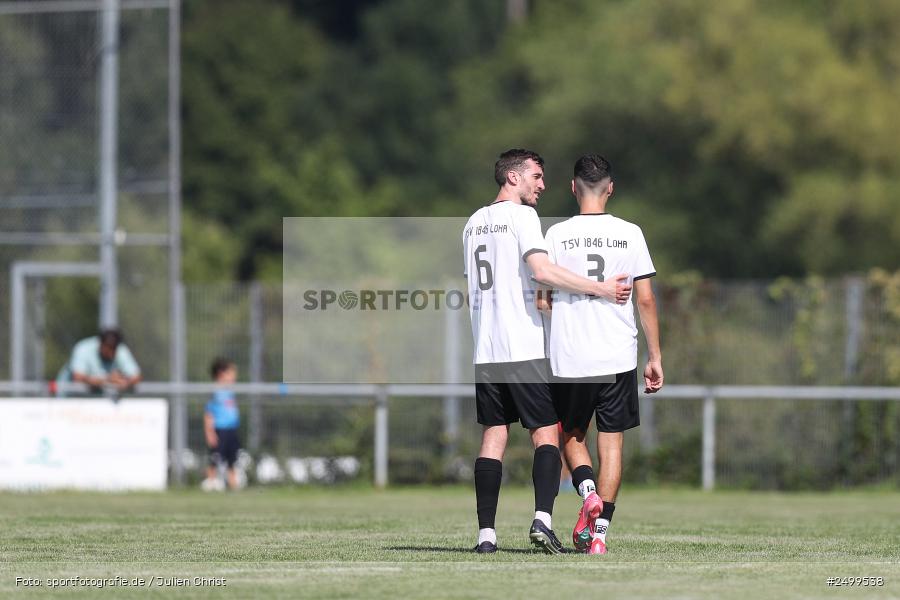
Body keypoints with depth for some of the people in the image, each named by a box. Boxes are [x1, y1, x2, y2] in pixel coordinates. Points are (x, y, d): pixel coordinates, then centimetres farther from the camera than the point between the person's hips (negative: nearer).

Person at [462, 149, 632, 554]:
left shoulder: (474, 223, 17)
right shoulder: (522, 217, -6)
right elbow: (541, 271, -20)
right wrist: (601, 289, -17)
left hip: (485, 351, 6)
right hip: (525, 349, -6)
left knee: (493, 436, 6)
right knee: (546, 433, -2)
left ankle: (486, 534, 0)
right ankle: (542, 519, -19)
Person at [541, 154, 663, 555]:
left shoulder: (556, 235, -3)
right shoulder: (629, 234, 0)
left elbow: (541, 300, -4)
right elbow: (646, 300, 0)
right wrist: (655, 357, 6)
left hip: (568, 358, -1)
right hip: (619, 357, 1)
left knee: (571, 435, 16)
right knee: (611, 441, 7)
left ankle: (588, 493, -10)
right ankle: (600, 530, 2)